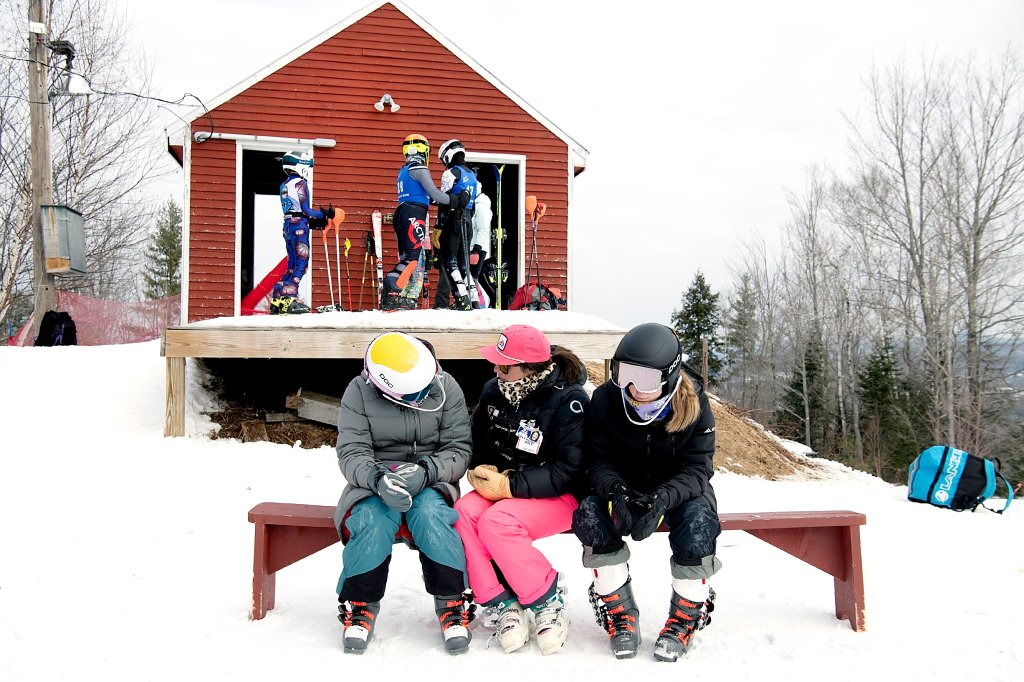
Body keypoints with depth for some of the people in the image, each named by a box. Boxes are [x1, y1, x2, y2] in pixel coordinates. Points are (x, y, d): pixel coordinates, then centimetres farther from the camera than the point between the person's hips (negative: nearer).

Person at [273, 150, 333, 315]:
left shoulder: (285, 185, 18)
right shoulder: (300, 183, -8)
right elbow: (305, 209, -13)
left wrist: (313, 222, 14)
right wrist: (324, 214, -4)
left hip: (288, 226, 9)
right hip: (299, 227, -9)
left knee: (292, 265, 13)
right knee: (301, 264, -6)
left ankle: (277, 298, 11)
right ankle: (289, 299, -12)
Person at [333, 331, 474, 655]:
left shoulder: (446, 387, -7)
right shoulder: (359, 392, -7)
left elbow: (459, 449, -6)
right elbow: (351, 453, -11)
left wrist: (426, 470, -26)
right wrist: (377, 479, -32)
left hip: (431, 482, 0)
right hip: (374, 481, 0)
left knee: (430, 515, -33)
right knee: (372, 521, -32)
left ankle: (452, 604, -15)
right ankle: (360, 606, -9)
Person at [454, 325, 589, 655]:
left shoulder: (569, 400, -18)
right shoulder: (494, 390, 1)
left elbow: (568, 471, -20)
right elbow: (476, 440, 16)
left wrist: (508, 486, -23)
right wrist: (480, 472, -6)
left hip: (558, 497, -6)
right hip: (501, 487, 6)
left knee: (497, 522, -31)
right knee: (462, 514, -23)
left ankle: (548, 604, -11)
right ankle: (504, 606, -12)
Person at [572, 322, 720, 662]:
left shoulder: (693, 404, -17)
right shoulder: (605, 400, -15)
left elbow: (696, 470, -19)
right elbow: (599, 461, -12)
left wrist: (661, 500, -39)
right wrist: (616, 491, -37)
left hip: (680, 490, -1)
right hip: (625, 487, 1)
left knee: (698, 520, -34)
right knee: (589, 514, -29)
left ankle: (686, 615, -10)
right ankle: (620, 612, -12)